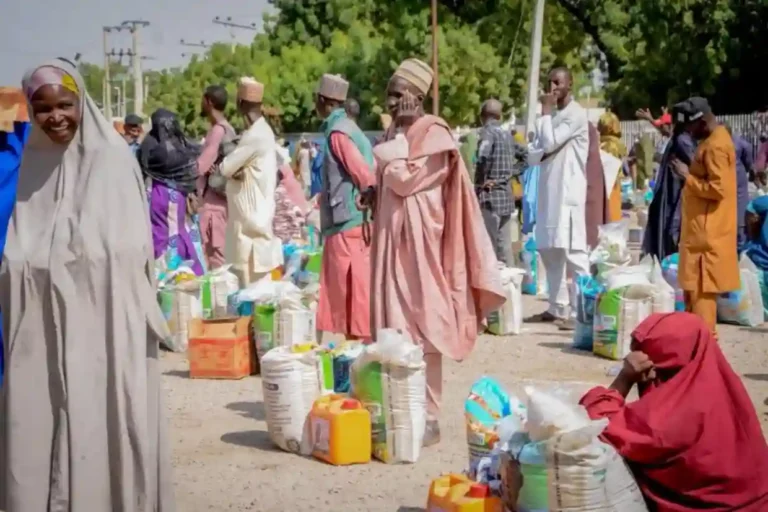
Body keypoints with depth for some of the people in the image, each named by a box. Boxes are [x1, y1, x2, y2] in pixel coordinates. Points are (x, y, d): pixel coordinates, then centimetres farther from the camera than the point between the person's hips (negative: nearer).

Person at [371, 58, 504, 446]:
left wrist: (385, 155, -2)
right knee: (398, 330, 9)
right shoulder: (399, 135, 15)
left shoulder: (432, 135, -10)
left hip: (418, 242, -8)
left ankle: (428, 417, -1)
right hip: (393, 241, 8)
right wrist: (372, 192, 5)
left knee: (421, 330, -6)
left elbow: (403, 179, -18)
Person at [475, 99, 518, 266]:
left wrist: (481, 182, -15)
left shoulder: (488, 132, -8)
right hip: (506, 195, 7)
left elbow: (483, 157, -27)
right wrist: (503, 178, 3)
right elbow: (515, 165, 13)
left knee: (489, 245, -6)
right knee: (504, 245, 10)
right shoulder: (507, 134, 14)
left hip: (489, 195, -7)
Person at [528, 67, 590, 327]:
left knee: (573, 250, -10)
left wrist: (545, 112, -7)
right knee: (548, 249, 10)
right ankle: (558, 307, 17)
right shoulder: (554, 114, 18)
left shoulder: (576, 114, -8)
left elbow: (550, 143, -16)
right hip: (550, 188, 9)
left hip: (568, 190, -9)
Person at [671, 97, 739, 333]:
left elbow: (718, 189, -23)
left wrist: (687, 177, -15)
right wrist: (690, 174, 7)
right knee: (694, 287, 15)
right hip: (702, 229, 10)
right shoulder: (713, 141, 15)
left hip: (707, 232, -10)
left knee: (701, 288, -7)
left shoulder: (715, 146, -17)